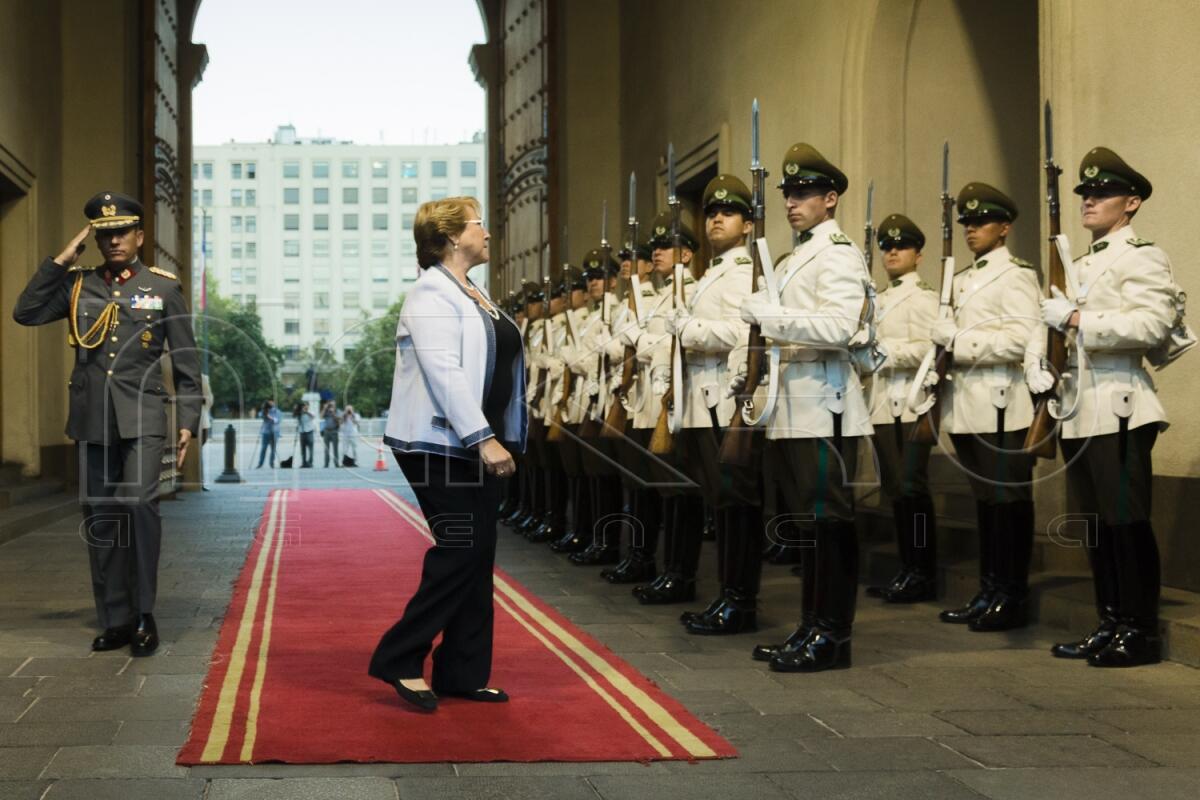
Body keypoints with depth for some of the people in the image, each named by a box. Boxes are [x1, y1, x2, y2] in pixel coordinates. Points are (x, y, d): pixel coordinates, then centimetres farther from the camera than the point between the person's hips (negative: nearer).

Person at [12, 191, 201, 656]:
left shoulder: (164, 287, 5)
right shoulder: (77, 285, 11)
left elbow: (186, 364, 5)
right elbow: (25, 313, 2)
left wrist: (188, 422, -2)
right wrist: (61, 262, 0)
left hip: (142, 419, -3)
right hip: (91, 420, 3)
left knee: (140, 503, -21)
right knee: (101, 520, 5)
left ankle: (144, 615, -11)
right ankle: (116, 622, 14)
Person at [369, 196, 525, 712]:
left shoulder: (473, 294, 17)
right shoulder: (432, 296, -11)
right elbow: (444, 374, -21)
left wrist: (500, 438, 14)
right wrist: (483, 438, -25)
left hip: (479, 443, 9)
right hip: (443, 444, -9)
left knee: (478, 557, 8)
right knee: (459, 550, -12)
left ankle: (464, 673, 14)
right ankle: (400, 659, -2)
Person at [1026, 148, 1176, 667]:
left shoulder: (1142, 258, -4)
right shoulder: (1077, 267, 21)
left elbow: (1152, 325, -20)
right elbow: (1046, 322, 21)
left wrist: (1077, 319, -18)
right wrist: (1036, 365, 0)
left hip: (1118, 410, -8)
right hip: (1078, 413, 8)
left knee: (1126, 521, -6)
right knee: (1095, 523, 10)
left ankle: (1140, 633, 1)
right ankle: (1110, 626, 18)